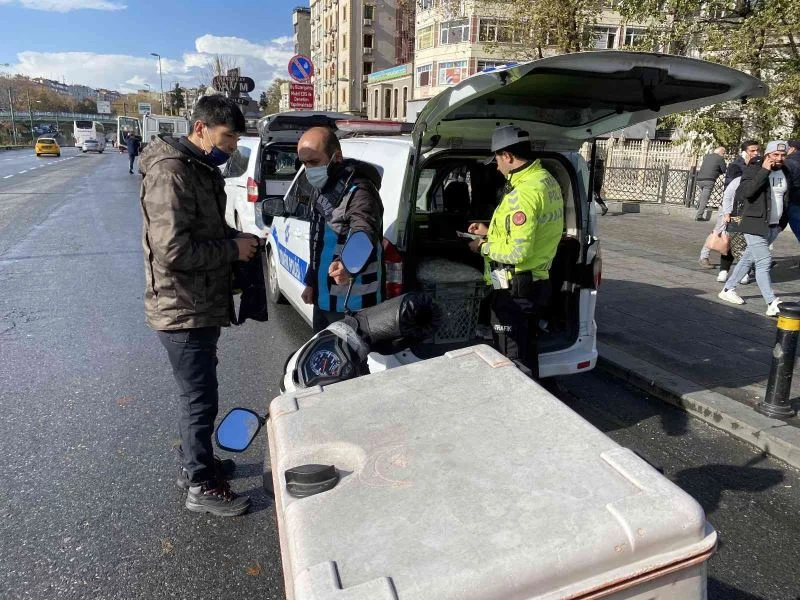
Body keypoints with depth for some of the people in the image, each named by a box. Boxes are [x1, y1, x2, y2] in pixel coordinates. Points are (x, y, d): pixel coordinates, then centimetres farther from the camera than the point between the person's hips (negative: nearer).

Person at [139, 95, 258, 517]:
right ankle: (201, 486, 18)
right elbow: (173, 250, -27)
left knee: (196, 393, 22)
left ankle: (194, 463, 39)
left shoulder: (203, 168, 12)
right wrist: (233, 249, -18)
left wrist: (236, 238, 5)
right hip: (183, 311, -10)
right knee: (201, 398, 2)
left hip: (201, 306, 10)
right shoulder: (171, 172, -20)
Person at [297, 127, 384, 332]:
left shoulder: (358, 191, -22)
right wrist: (311, 282, 23)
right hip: (324, 300, 10)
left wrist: (347, 264, -61)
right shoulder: (322, 190, 11)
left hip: (353, 306, -10)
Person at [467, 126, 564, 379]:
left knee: (510, 361, 3)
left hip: (514, 290, -10)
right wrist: (490, 231, 17)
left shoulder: (524, 192, -24)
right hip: (536, 283, 10)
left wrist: (484, 247, -10)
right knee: (526, 352, 23)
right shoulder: (547, 180, 8)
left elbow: (517, 252, -27)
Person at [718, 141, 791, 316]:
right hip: (755, 225, -7)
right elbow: (747, 191, -24)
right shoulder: (754, 169, -9)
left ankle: (728, 289, 27)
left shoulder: (785, 172, 11)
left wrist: (783, 221, 18)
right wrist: (764, 170, -24)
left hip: (774, 226, 7)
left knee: (748, 259, 15)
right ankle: (772, 305, -16)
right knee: (764, 262, -13)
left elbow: (785, 198, 22)